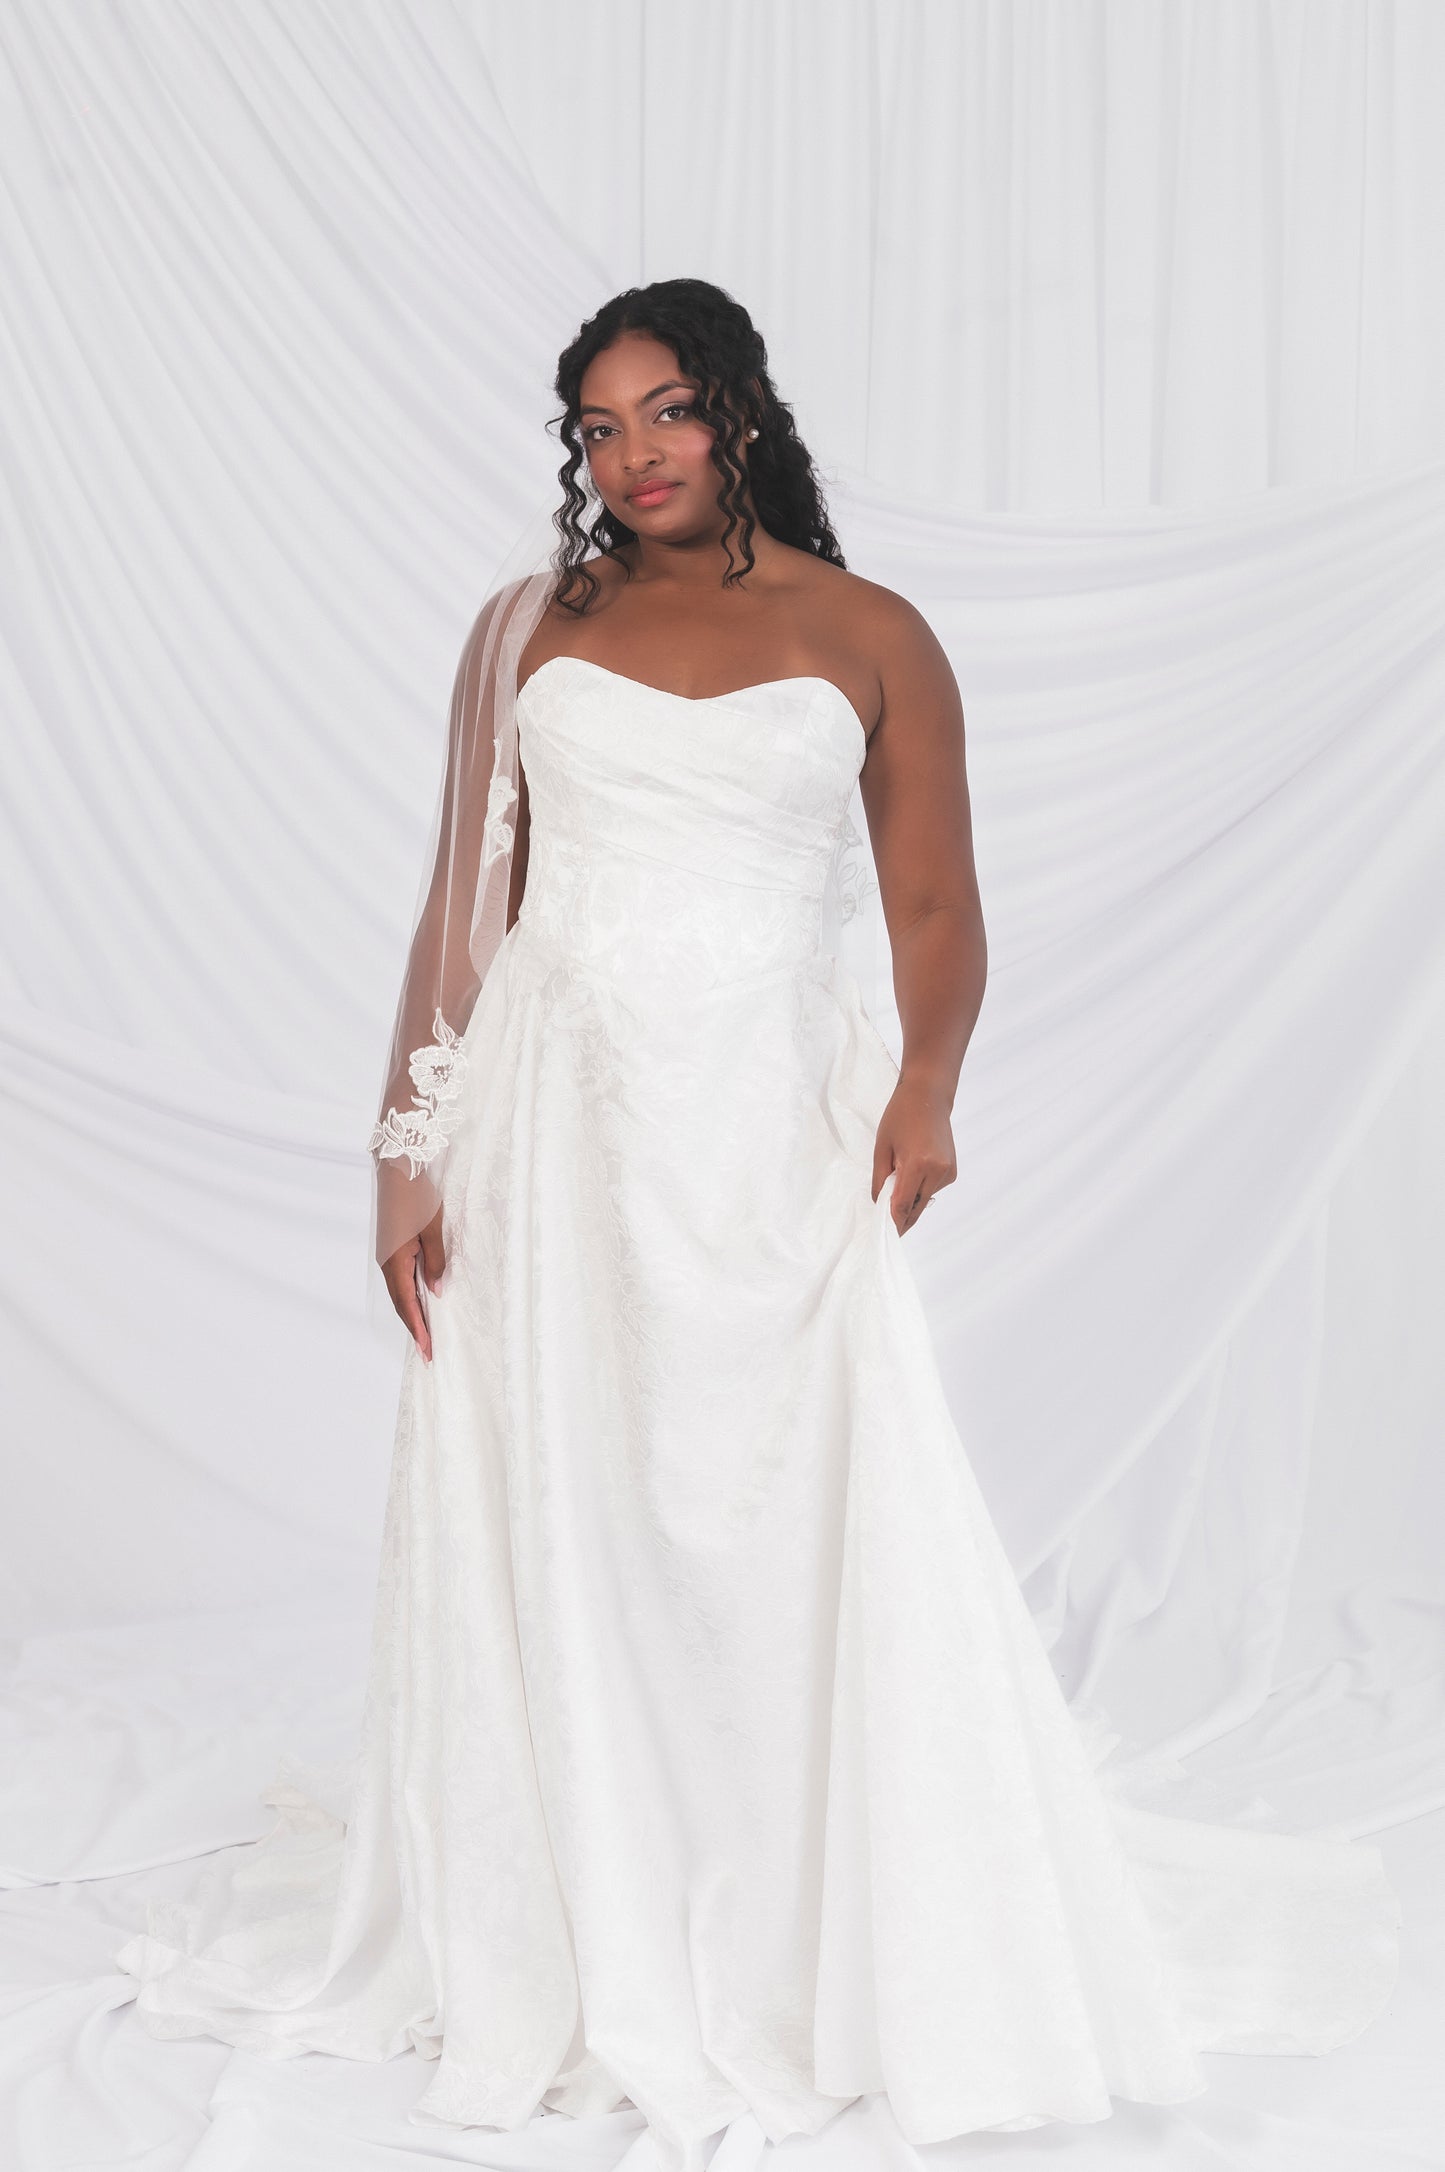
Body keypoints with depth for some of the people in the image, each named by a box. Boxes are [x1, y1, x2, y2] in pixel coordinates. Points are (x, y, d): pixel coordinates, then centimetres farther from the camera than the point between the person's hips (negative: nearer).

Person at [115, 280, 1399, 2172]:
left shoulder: (869, 637, 6)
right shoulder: (529, 628, 11)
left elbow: (936, 902, 2)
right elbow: (461, 904, 8)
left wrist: (927, 1088, -17)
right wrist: (410, 1151, 1)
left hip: (772, 1131, -1)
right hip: (554, 1125, 2)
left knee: (813, 1543, -3)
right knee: (551, 1538, 5)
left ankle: (881, 1956, 16)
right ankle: (573, 1963, 22)